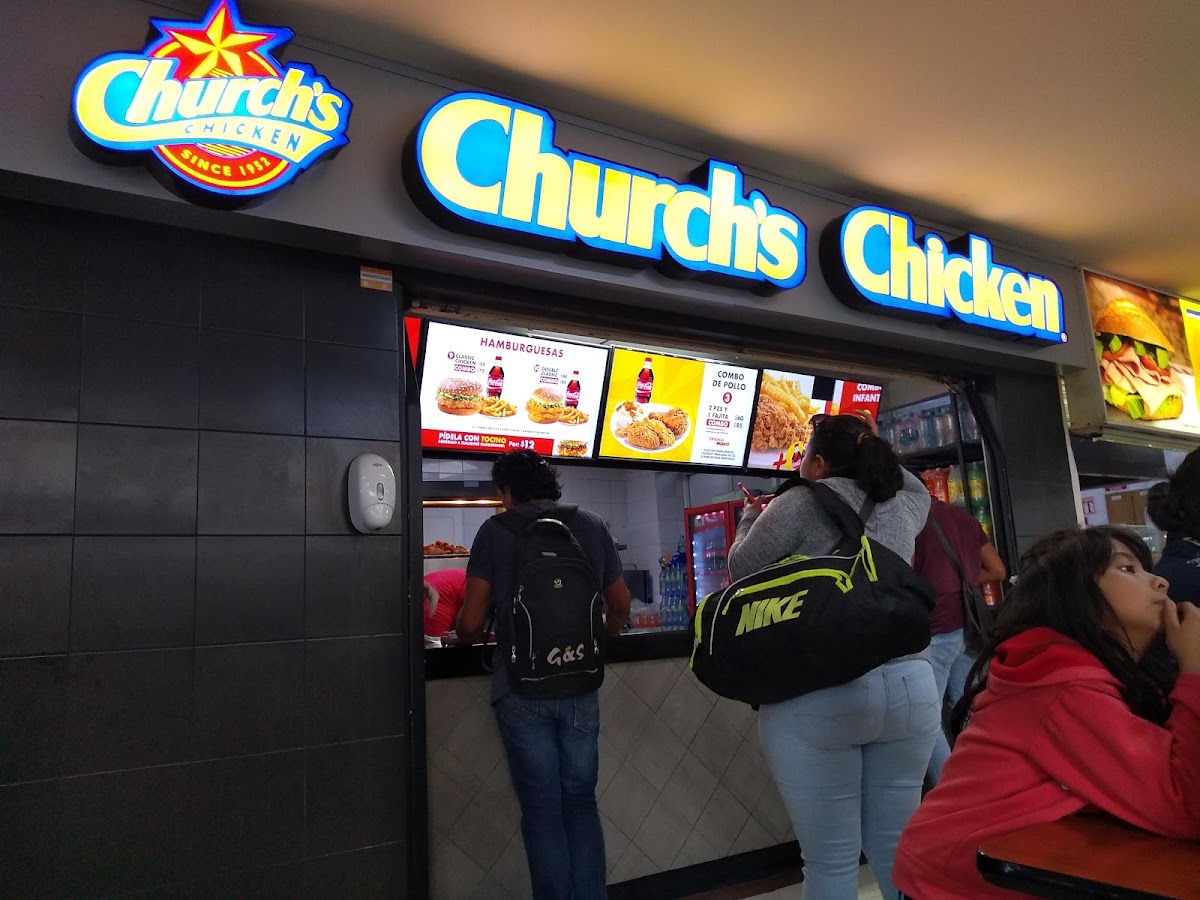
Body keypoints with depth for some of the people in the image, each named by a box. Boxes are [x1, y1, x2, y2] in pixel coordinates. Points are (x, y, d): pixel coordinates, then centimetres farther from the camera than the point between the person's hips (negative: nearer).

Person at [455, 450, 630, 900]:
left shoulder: (497, 530, -3)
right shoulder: (593, 525, 5)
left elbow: (471, 623, -5)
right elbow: (620, 606, 13)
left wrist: (464, 636, 18)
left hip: (522, 691, -2)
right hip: (581, 687, 3)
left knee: (542, 810, 9)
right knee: (581, 803, 15)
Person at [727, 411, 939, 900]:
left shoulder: (800, 503, -4)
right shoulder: (904, 503, 12)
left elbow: (742, 568, 5)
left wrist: (752, 517, 22)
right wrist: (874, 449, 33)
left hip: (817, 696, -5)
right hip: (908, 685, 6)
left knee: (831, 860, 5)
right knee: (898, 849, 17)